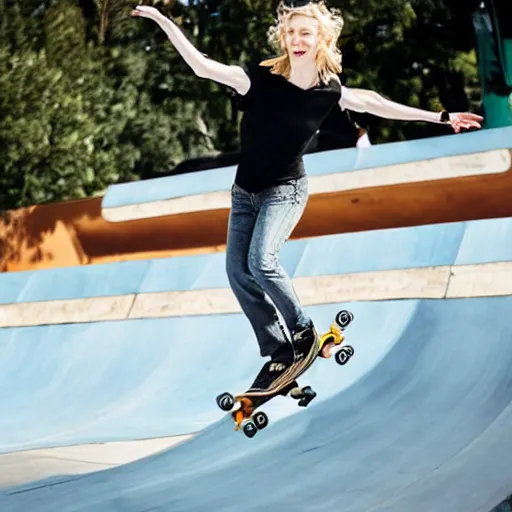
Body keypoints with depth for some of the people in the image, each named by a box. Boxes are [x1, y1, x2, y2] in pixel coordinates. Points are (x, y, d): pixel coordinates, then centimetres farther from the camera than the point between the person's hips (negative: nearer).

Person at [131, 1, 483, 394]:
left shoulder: (329, 93, -11)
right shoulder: (260, 79, -15)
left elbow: (374, 103, 5)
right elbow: (202, 66, -20)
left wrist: (440, 117, 11)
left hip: (286, 190, -3)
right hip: (245, 192, 3)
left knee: (261, 261, -24)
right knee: (238, 272, -3)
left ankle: (304, 333, -4)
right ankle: (281, 353, 7)